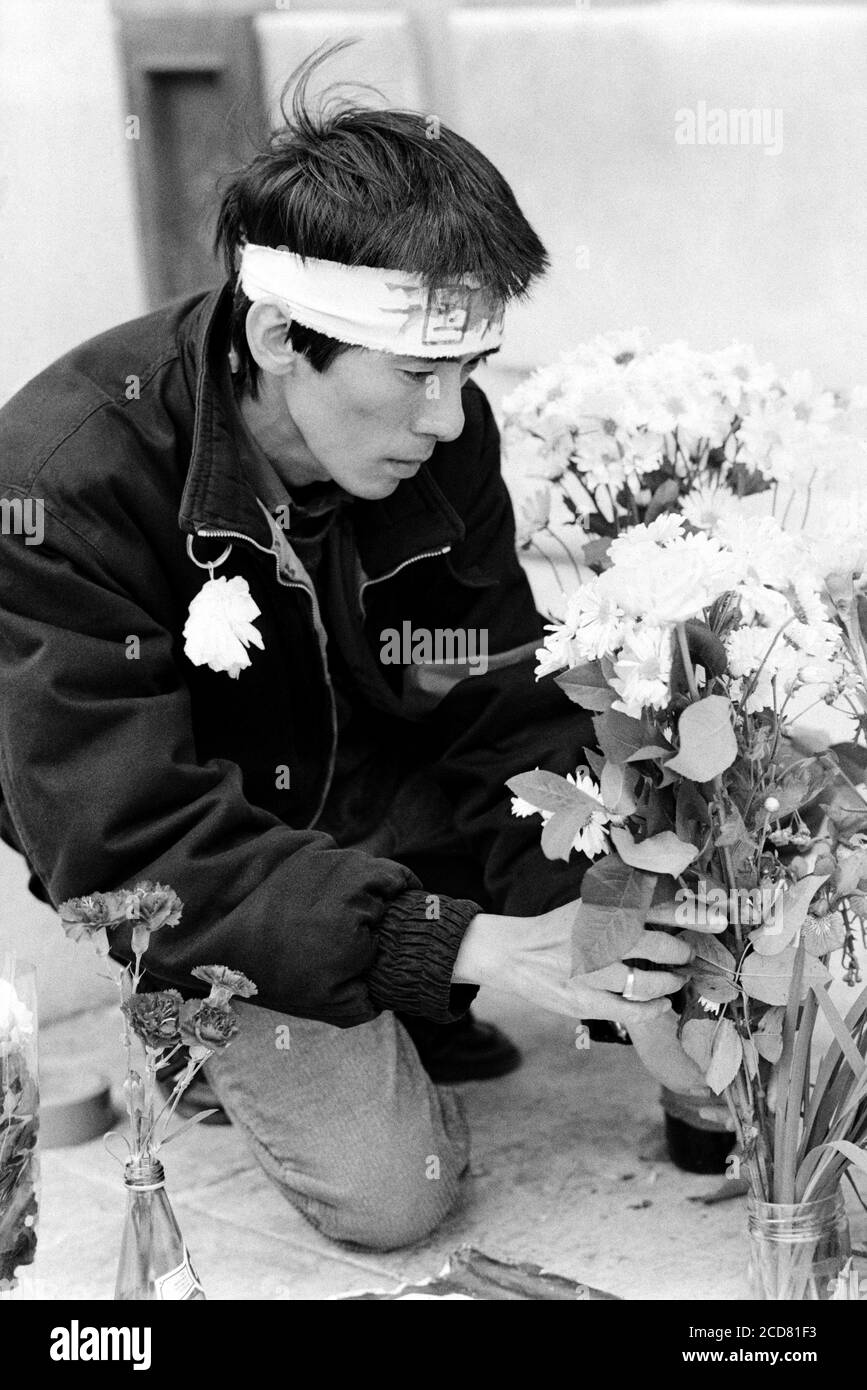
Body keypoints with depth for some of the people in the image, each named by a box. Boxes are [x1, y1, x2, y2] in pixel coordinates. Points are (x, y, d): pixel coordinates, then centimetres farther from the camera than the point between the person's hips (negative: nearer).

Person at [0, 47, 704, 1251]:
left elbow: (503, 712, -11)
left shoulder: (439, 437, -15)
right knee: (390, 1188, -17)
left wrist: (609, 956, -27)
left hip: (382, 806, 5)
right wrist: (458, 943, -40)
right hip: (183, 877, -5)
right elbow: (127, 840, -33)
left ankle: (403, 1020, 6)